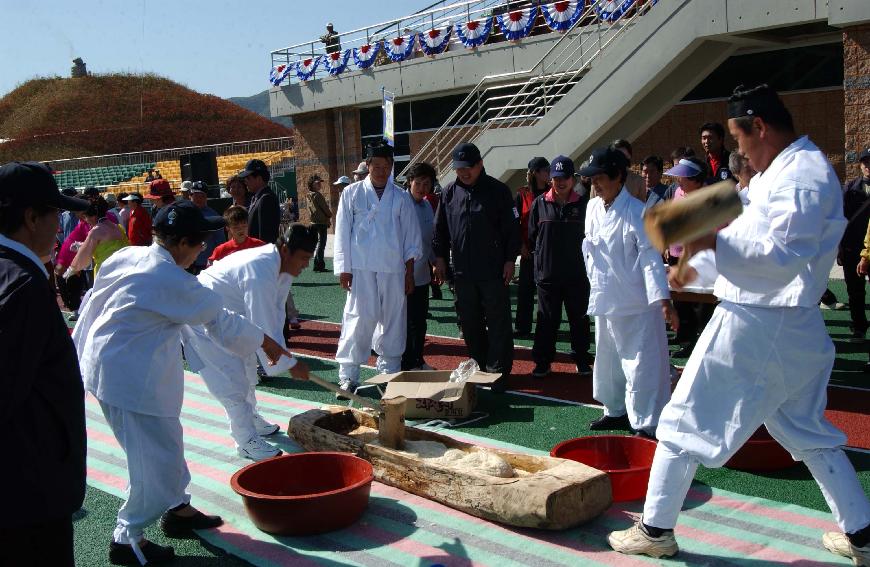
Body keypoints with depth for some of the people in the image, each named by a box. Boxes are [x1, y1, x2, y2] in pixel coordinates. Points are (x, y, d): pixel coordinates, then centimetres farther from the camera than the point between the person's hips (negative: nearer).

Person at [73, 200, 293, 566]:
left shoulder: (124, 257, 3)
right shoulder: (173, 281, -20)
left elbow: (92, 305, 11)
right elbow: (222, 321, -11)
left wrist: (81, 353, 22)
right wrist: (266, 343, 3)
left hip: (103, 361, 10)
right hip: (132, 378, -10)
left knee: (163, 443, 22)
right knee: (155, 456, 2)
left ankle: (176, 508, 37)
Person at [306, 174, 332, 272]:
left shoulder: (309, 196, 10)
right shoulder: (317, 195, -16)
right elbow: (325, 208, -13)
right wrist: (330, 215, 8)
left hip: (313, 222, 8)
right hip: (322, 222, -8)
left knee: (319, 243, 14)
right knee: (321, 243, -5)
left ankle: (316, 265, 16)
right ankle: (320, 265, -6)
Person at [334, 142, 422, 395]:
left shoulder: (400, 198, 9)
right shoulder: (352, 193, 4)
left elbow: (411, 237, 11)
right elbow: (342, 233, 3)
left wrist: (410, 273, 6)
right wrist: (344, 269, -2)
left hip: (393, 270, 2)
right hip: (361, 269, -2)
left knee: (393, 320, 7)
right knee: (359, 319, -7)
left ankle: (389, 371, 20)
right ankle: (348, 375, 1)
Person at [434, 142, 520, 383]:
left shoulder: (498, 191, -3)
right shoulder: (449, 192, 8)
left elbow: (511, 228, -2)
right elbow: (440, 228, 14)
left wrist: (510, 260, -6)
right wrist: (440, 258, 9)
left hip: (494, 272, -4)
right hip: (462, 271, 4)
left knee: (498, 323, -1)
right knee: (470, 323, 10)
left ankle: (497, 371, 6)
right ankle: (479, 368, 23)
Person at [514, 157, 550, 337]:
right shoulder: (523, 194, 0)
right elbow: (515, 221, 2)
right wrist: (521, 245, -5)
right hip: (529, 249, -1)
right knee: (525, 288, 3)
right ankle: (522, 327, 11)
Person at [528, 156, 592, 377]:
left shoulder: (584, 204, -2)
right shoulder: (540, 203, 1)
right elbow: (532, 236, 7)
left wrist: (581, 254, 2)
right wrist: (543, 255, 8)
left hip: (577, 274, 0)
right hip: (547, 274, 0)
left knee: (579, 319, 10)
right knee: (547, 320, 8)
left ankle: (582, 360, 23)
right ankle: (542, 362, 18)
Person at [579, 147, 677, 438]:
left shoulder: (636, 212, -16)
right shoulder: (593, 208, 5)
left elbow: (651, 257, -20)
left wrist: (663, 299, -25)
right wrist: (596, 282, 15)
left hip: (636, 304, -7)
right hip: (605, 300, 8)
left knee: (640, 365, -3)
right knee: (608, 360, 19)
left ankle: (645, 424, 7)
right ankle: (616, 411, 35)